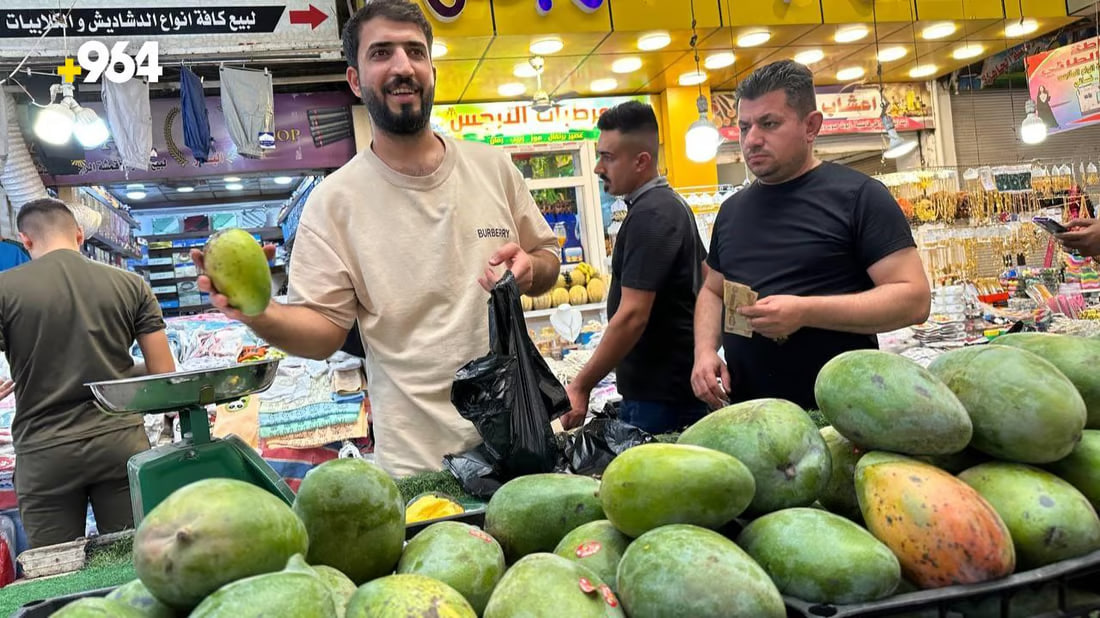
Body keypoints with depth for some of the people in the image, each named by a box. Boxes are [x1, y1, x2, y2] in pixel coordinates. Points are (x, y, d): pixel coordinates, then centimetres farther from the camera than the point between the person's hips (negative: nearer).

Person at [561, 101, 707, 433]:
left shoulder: (648, 216, -19)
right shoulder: (671, 203, 12)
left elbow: (632, 316, -23)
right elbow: (706, 276, 22)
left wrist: (581, 386, -17)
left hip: (659, 395, -10)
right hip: (680, 382, 10)